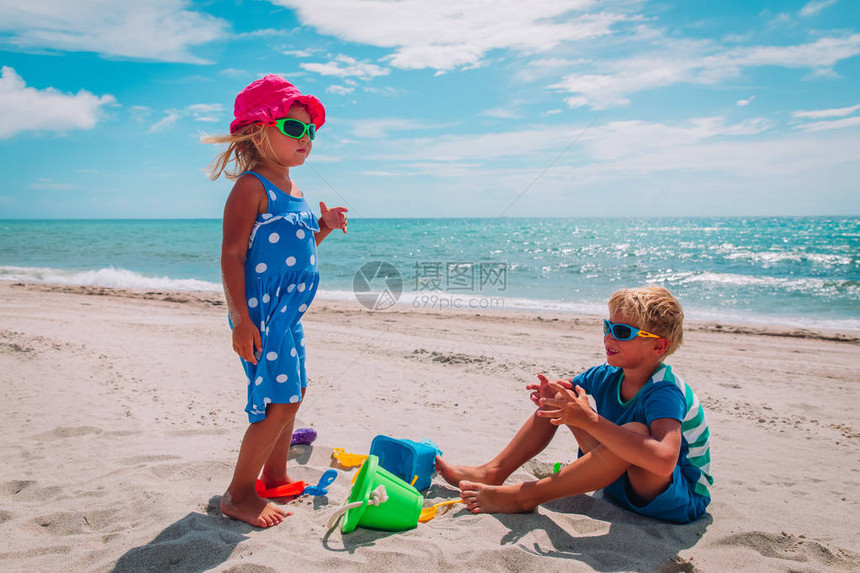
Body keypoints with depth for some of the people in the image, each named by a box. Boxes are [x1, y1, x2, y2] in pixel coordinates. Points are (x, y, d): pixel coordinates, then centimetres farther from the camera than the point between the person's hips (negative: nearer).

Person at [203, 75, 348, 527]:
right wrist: (241, 318, -24)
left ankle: (274, 476, 36)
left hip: (288, 313, 10)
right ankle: (238, 494, 9)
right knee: (279, 402, -8)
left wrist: (325, 227, 8)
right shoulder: (251, 186, -12)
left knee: (293, 394, 18)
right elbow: (232, 255, -18)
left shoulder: (294, 192, 15)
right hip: (260, 314, -10)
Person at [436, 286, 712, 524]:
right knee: (560, 399, -1)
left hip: (683, 499, -7)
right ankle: (493, 472, -3)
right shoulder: (608, 375, -7)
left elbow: (663, 462, -46)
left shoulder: (666, 392, -29)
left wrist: (589, 419, -45)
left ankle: (523, 497, -30)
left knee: (635, 431, -40)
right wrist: (552, 391, -17)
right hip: (624, 481, 7)